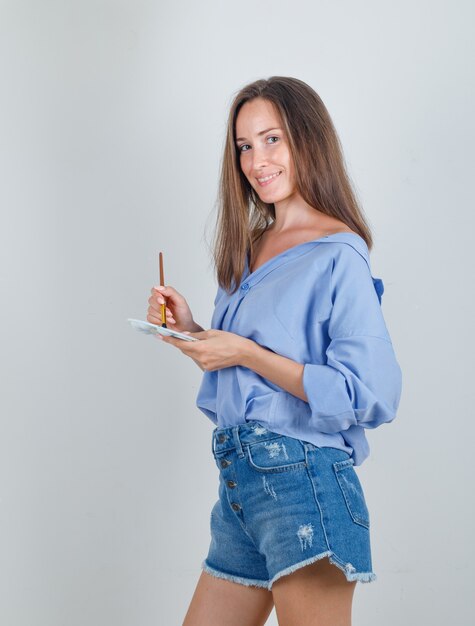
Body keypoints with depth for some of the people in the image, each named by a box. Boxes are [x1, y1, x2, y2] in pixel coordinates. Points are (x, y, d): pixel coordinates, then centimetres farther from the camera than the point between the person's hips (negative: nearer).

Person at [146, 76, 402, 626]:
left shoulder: (338, 256, -9)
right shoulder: (250, 251, 15)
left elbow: (370, 394, -17)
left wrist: (246, 353, -16)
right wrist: (192, 331, 4)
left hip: (302, 481, -8)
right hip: (239, 481, 8)